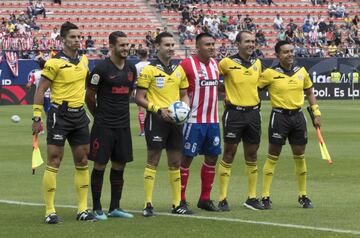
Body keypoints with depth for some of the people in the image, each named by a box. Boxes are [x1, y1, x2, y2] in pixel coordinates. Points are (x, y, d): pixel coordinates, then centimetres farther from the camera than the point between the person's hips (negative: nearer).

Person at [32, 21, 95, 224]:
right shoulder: (55, 62, -11)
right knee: (54, 161, -5)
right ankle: (50, 211, -3)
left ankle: (83, 209, 15)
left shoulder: (84, 60, 9)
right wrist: (37, 117, -11)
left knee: (82, 161, 8)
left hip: (79, 115, 7)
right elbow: (41, 90, -8)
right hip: (60, 115, -7)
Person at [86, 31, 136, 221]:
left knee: (119, 166, 9)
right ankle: (97, 209, 5)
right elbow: (89, 96, -3)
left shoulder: (131, 68, 8)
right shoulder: (101, 69, -12)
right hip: (104, 126, -6)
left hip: (123, 125, 6)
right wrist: (99, 115, 8)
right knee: (100, 165, -2)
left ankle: (115, 207, 17)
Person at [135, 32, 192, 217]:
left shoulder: (179, 70, 13)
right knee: (153, 161, -5)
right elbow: (139, 98, -7)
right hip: (156, 119, -6)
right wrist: (159, 110, -17)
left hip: (175, 120, 6)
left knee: (175, 162, 9)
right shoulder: (149, 70, -5)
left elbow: (184, 94, 21)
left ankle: (177, 204, 14)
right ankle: (148, 205, -3)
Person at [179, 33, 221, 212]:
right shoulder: (187, 64, -11)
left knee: (212, 157, 9)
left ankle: (205, 199, 19)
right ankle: (181, 200, 4)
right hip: (194, 121, -7)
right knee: (187, 158, -2)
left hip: (213, 121, 7)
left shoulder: (215, 64, 11)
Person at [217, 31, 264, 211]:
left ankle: (252, 197, 17)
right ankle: (223, 199, 0)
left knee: (252, 155, 9)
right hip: (234, 113, -5)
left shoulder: (257, 64, 9)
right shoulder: (227, 63, -8)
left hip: (253, 113, 5)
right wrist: (227, 91, -4)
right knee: (229, 154, -3)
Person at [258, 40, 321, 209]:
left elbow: (310, 92, 18)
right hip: (279, 116, -4)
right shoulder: (270, 73, -7)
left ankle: (303, 196, 18)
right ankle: (265, 197, 2)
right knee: (273, 157, -2)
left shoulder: (301, 72, 7)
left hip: (298, 116, 4)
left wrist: (316, 113, 13)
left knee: (300, 156, 8)